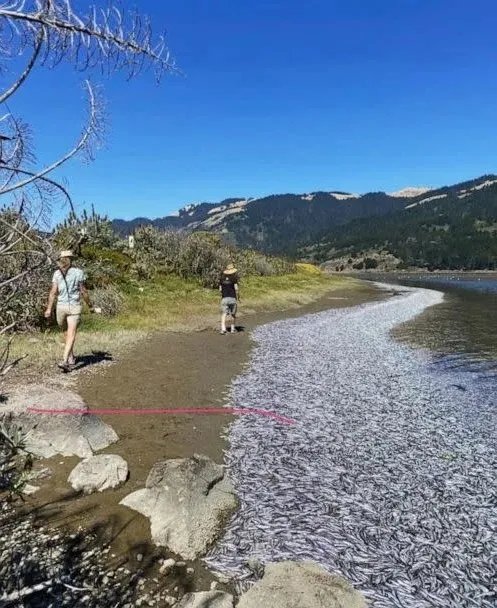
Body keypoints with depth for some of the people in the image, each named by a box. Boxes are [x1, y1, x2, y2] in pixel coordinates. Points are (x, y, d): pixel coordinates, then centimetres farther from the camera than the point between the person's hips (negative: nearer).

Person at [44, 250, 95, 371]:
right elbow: (83, 291, -2)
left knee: (67, 334, 19)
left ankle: (71, 358, 32)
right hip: (74, 307, -3)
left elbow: (53, 292, -4)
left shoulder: (57, 273, 3)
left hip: (61, 306, 3)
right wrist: (90, 305, 9)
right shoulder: (78, 272, -2)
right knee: (71, 335, -8)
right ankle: (65, 361, -24)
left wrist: (49, 309, -2)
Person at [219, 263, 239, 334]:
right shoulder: (234, 279, -5)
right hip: (232, 298, -2)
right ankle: (232, 328, 23)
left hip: (224, 298, 2)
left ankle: (223, 328, -19)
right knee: (233, 314, 14)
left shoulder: (222, 279, 7)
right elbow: (236, 289, -11)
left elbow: (220, 290, 8)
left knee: (224, 314, -2)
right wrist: (238, 297, 0)